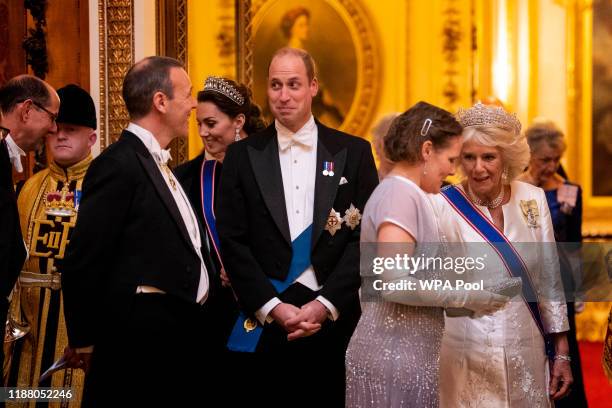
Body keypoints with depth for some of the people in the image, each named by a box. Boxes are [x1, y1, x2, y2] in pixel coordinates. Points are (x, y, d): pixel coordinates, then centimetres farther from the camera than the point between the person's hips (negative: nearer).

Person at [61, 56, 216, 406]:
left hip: (183, 340, 9)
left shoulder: (160, 165, 16)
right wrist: (83, 341, -9)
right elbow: (83, 262, -15)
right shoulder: (118, 165, -13)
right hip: (143, 344, -9)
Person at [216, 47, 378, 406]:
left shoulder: (353, 152, 5)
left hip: (334, 319, 0)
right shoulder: (243, 156, 6)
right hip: (264, 322, 0)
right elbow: (233, 241, 1)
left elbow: (366, 237, 0)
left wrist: (325, 304, -10)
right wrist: (273, 307, -9)